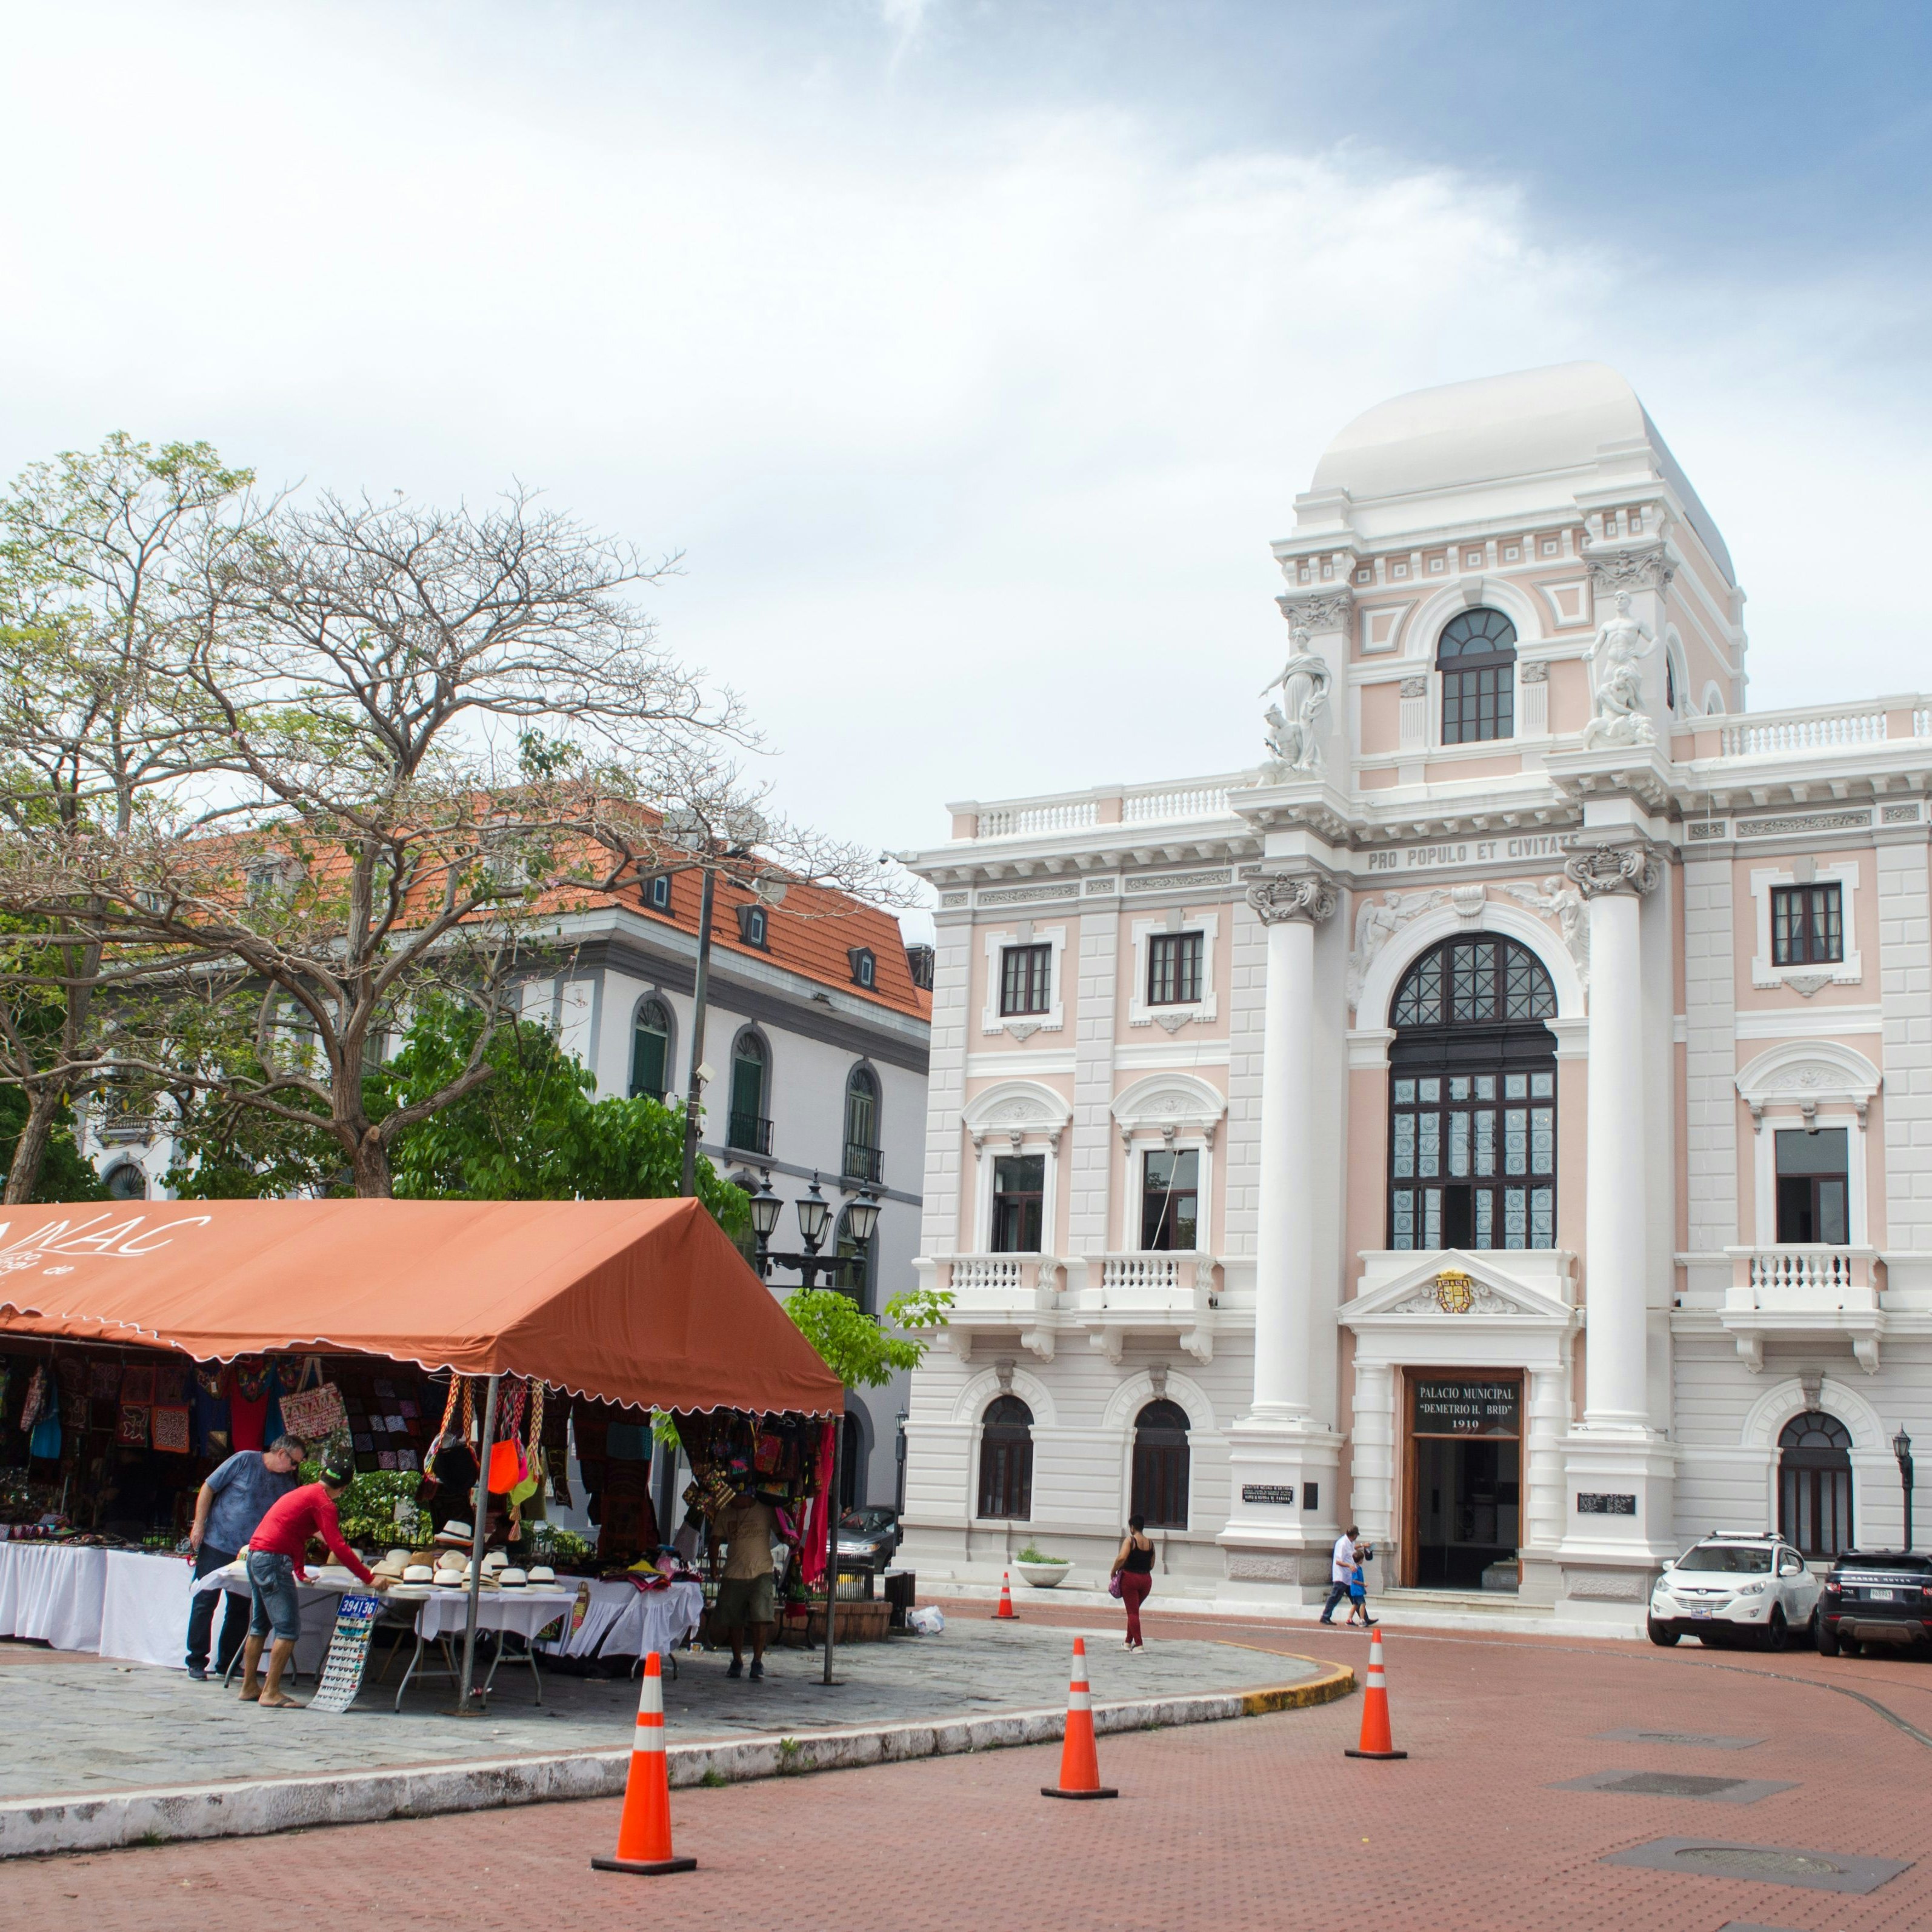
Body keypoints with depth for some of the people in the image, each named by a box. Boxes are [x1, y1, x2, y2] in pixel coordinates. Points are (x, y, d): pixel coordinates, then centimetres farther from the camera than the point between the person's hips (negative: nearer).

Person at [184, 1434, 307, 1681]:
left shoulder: (287, 1483, 6)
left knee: (240, 1609, 6)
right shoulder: (244, 1461, -8)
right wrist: (199, 1526, -9)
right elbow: (208, 1489, -5)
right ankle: (196, 1661, 8)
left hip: (250, 1553, 5)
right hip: (216, 1544, -5)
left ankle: (227, 1664, 16)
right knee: (205, 1602, -1)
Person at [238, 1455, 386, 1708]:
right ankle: (271, 1693, -9)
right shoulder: (323, 1503, -8)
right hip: (274, 1560, -10)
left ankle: (249, 1687, 22)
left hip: (256, 1554, 10)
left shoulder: (303, 1493, 21)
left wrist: (300, 1573, 44)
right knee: (288, 1628, -7)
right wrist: (369, 1580, -13)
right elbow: (338, 1547, -15)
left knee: (260, 1625, 17)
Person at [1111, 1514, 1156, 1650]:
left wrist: (1114, 1571, -10)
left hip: (1130, 1578, -5)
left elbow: (1122, 1558, -24)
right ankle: (1129, 1641, 28)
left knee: (1132, 1612, 1)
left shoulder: (1130, 1540, -10)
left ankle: (1138, 1644, -4)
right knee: (1134, 1611, 22)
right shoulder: (1150, 1543, 7)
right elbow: (1151, 1565, 11)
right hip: (1146, 1579, 5)